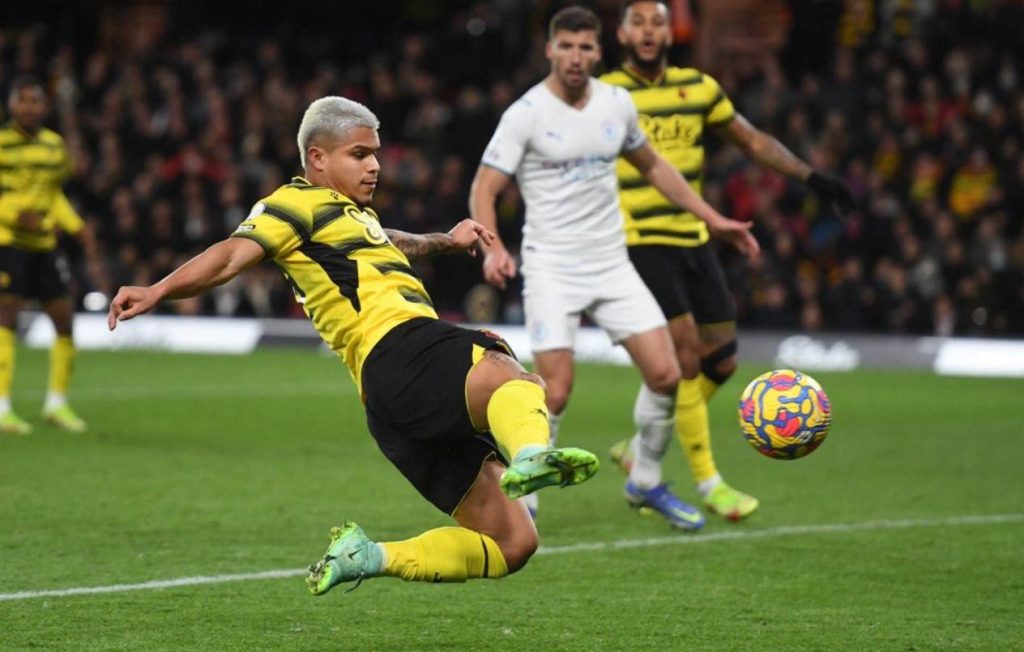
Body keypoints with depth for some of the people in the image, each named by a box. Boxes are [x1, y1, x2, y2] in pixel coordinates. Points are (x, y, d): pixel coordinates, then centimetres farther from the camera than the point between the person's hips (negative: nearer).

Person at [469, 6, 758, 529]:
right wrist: (492, 247, -29)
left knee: (665, 373, -4)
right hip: (551, 269, -5)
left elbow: (651, 166, 22)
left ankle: (645, 483, 18)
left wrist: (712, 220, 18)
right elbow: (483, 188, -10)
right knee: (556, 391, -14)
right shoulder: (526, 114, -9)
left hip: (612, 265, 5)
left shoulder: (617, 103, 6)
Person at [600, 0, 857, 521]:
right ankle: (708, 483, -6)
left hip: (692, 241, 6)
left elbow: (752, 140, 18)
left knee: (721, 363, 4)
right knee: (685, 356, -15)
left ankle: (642, 451, 23)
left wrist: (810, 176, 9)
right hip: (641, 244, -6)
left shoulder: (698, 88, 9)